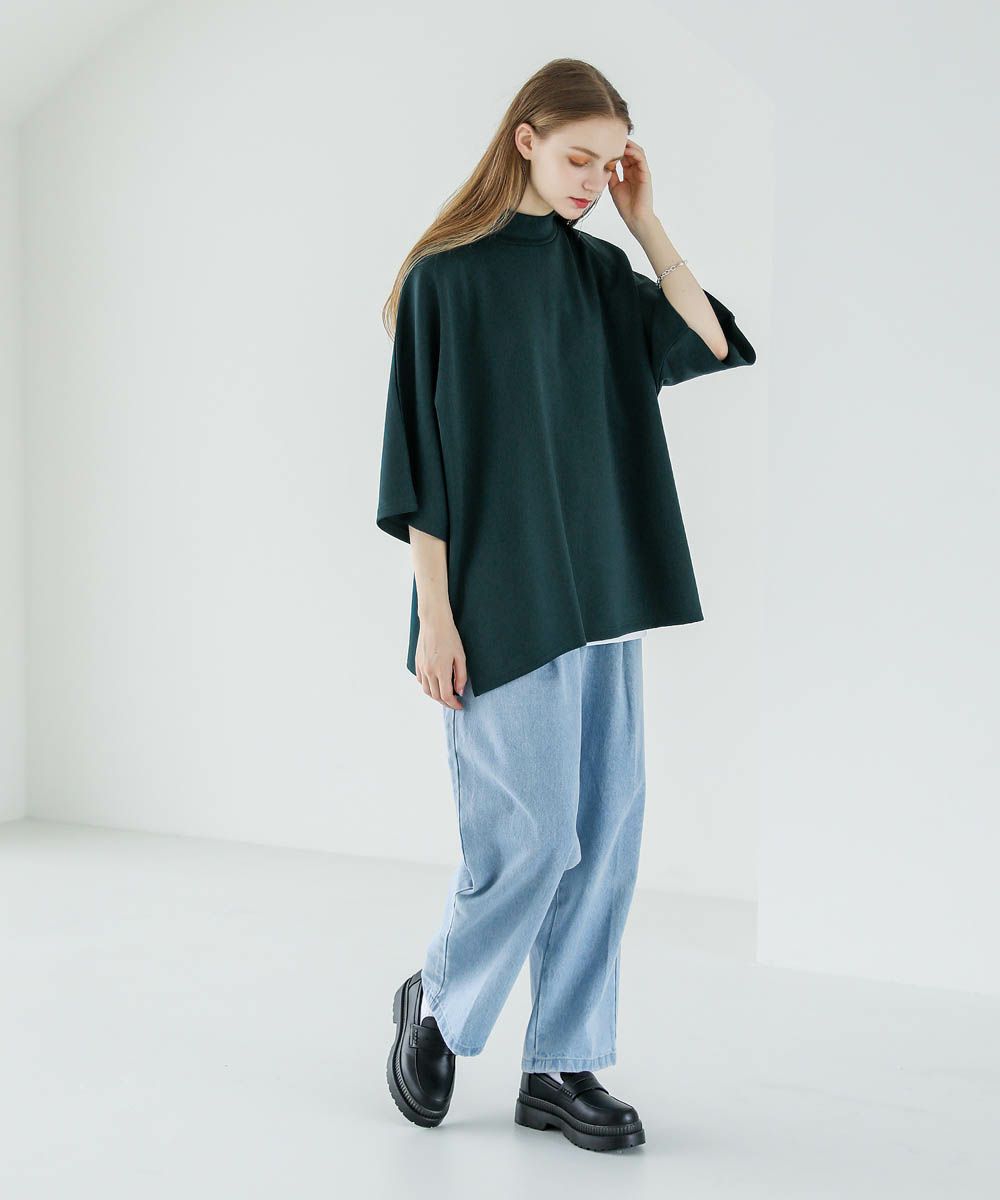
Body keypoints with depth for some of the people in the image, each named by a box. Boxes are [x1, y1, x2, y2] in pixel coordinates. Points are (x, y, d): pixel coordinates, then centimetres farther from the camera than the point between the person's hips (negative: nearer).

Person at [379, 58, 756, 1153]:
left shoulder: (600, 270, 12)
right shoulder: (446, 278, -6)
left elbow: (708, 343, 2)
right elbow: (420, 457, -9)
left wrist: (645, 222, 0)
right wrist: (434, 618, -13)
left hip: (602, 588, 7)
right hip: (500, 598, -6)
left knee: (605, 831, 5)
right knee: (533, 832, -6)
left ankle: (560, 1065, 16)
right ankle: (438, 1003, 21)